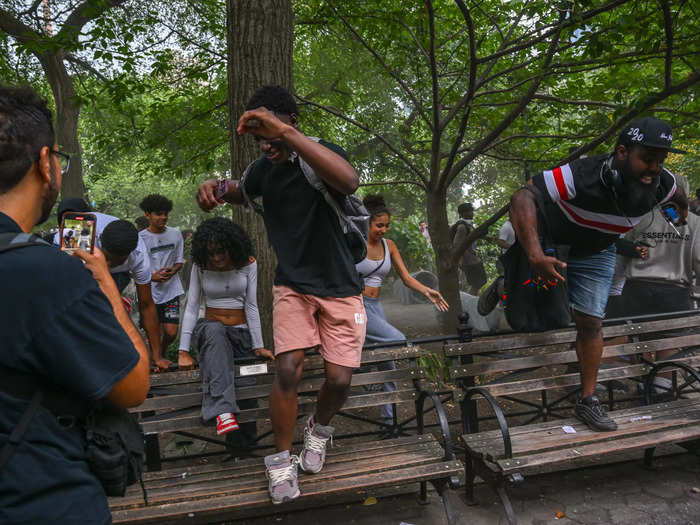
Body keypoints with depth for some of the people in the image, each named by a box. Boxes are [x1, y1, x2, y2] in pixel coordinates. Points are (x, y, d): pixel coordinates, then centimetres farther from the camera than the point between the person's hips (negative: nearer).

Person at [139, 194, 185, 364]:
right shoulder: (139, 238, -6)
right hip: (149, 293, -2)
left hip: (171, 291, 2)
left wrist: (172, 271, -12)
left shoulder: (175, 234, 3)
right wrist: (152, 277, -19)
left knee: (171, 333, -3)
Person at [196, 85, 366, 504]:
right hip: (293, 285, 3)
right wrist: (218, 188, -1)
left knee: (340, 379, -5)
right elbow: (243, 192, 25)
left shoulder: (322, 154, -16)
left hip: (340, 288, -2)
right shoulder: (264, 168, 1)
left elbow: (349, 180, -42)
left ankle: (319, 429, 29)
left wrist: (287, 133, -46)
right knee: (288, 368, -13)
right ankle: (282, 459, 9)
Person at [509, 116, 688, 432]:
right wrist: (535, 254, -59)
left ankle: (587, 401, 11)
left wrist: (683, 206, 28)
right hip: (550, 242, -3)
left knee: (590, 323, 1)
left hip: (596, 255, 3)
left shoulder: (661, 185, -22)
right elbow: (523, 196, -49)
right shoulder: (581, 176, -40)